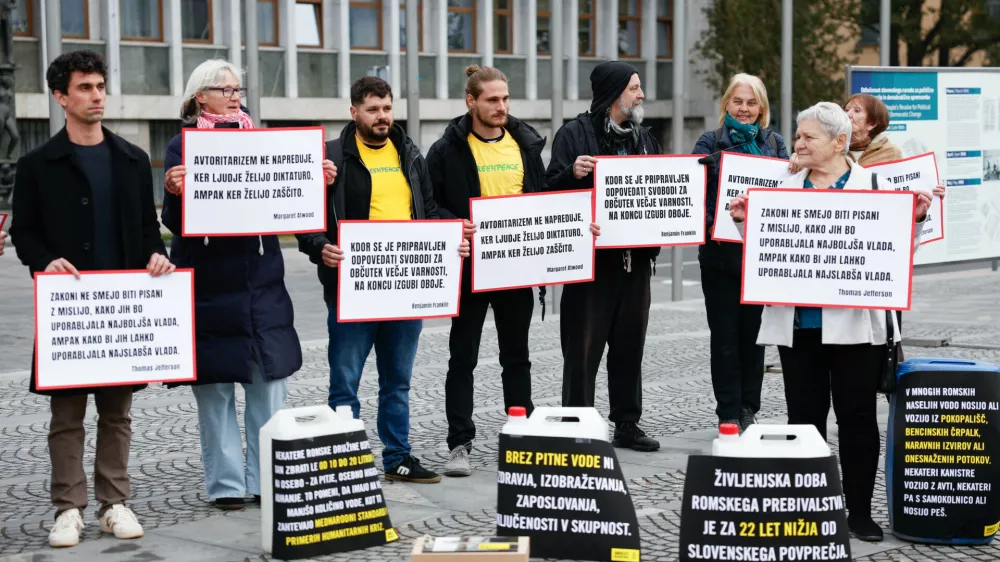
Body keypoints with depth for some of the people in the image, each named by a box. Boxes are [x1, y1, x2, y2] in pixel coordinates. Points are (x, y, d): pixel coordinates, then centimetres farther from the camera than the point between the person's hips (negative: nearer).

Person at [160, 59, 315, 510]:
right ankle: (225, 484, 9)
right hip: (209, 285, -4)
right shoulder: (183, 145, -1)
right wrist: (174, 191, -27)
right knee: (214, 388, 2)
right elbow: (176, 221, -7)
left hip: (262, 282, 4)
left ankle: (267, 478, 12)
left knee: (270, 384, 4)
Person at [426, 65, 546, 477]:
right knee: (463, 358, 3)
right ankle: (460, 444, 8)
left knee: (517, 356, 12)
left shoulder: (526, 143, 8)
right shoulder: (448, 150, -5)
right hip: (470, 267, -4)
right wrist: (454, 227, -22)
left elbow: (543, 195, 16)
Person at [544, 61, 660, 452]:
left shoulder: (643, 138, 16)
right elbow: (552, 188, -9)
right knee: (583, 348, -2)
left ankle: (627, 425, 21)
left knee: (629, 345, 11)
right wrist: (573, 173, -28)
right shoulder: (575, 134, -3)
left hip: (635, 258, 6)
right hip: (591, 257, -6)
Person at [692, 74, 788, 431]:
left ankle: (749, 408, 18)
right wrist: (708, 225, -20)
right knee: (725, 335, 2)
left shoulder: (775, 144, 9)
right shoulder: (710, 143, 5)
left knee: (753, 333, 7)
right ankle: (729, 413, 8)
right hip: (720, 252, -1)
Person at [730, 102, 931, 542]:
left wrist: (915, 220, -14)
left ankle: (860, 511, 14)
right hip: (796, 323, 3)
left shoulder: (874, 186, 1)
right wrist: (746, 222, -1)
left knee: (857, 416, 3)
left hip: (855, 323, -3)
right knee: (804, 415, 8)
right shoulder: (786, 189, 11)